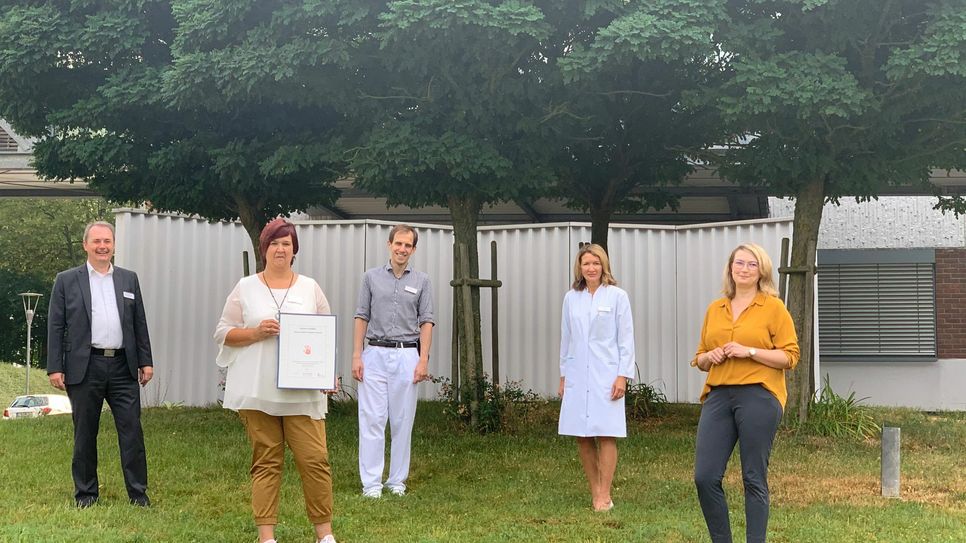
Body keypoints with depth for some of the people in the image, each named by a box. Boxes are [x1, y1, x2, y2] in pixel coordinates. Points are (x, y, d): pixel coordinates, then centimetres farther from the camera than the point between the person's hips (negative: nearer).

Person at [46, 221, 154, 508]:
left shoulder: (129, 279, 12)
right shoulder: (66, 280, 5)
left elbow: (139, 323, 13)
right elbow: (55, 326, 2)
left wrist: (145, 361, 7)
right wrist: (55, 367, -5)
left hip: (123, 366, 2)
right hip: (85, 367, -2)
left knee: (132, 430, -1)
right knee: (85, 433, 6)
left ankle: (138, 492, 6)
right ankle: (85, 493, 17)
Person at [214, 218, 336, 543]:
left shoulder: (310, 287, 10)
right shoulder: (246, 288, 7)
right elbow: (223, 333, 6)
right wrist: (256, 333, -11)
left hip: (302, 391, 1)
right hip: (257, 391, -1)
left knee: (314, 458, -4)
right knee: (266, 461, 2)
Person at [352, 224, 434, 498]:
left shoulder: (421, 281, 6)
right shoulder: (372, 277, 6)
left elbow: (426, 322, 4)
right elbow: (362, 317, 6)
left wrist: (423, 360, -5)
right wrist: (356, 356, -2)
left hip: (407, 355, 0)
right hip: (375, 354, 0)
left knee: (402, 421, 4)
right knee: (372, 419, -3)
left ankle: (397, 480, 14)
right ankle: (371, 482, 1)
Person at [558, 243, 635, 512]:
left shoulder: (617, 296, -1)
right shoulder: (571, 298, 9)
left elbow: (626, 339, -2)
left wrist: (623, 375, -8)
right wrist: (563, 375, 13)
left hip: (605, 376, -4)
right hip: (577, 376, 4)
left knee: (606, 435, -3)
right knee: (582, 437, 5)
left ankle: (604, 495, 2)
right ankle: (595, 491, 16)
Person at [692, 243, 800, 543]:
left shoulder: (773, 307, 1)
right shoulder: (715, 308, 15)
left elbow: (790, 356, -3)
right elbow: (700, 358, 22)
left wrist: (749, 351, -13)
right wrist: (709, 357, -1)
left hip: (758, 395, -4)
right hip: (718, 396, 5)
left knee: (754, 479, 0)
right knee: (705, 477, -1)